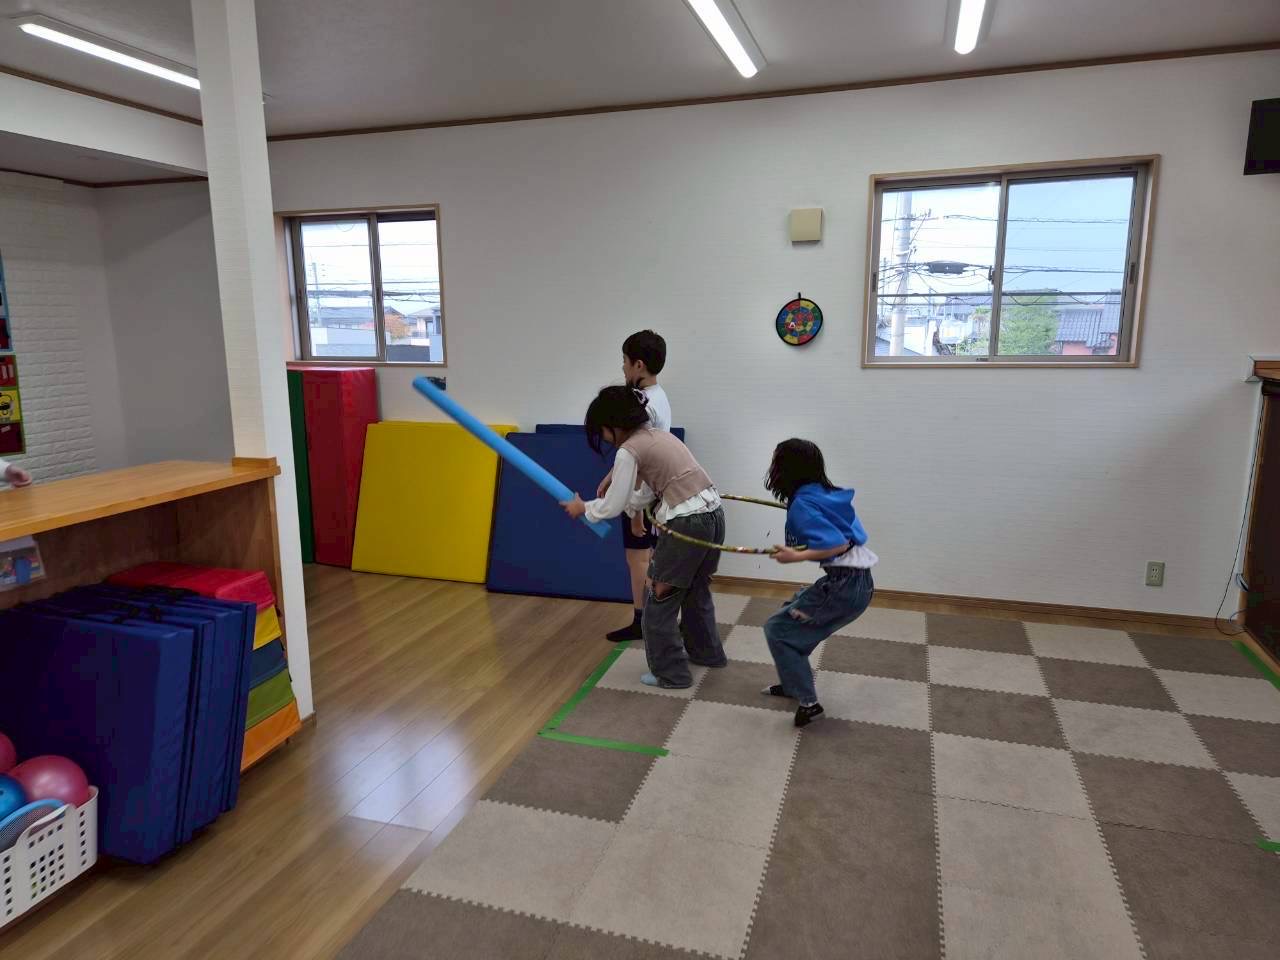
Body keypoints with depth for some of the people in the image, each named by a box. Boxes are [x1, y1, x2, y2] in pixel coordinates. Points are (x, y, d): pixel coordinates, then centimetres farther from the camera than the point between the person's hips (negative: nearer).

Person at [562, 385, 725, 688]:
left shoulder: (629, 451, -10)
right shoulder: (656, 434, 15)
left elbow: (612, 507, -4)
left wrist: (582, 508, 13)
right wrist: (632, 509, 33)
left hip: (687, 523, -9)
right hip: (713, 514, 9)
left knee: (659, 598, 8)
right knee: (696, 589, 28)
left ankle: (671, 673, 20)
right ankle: (706, 652, 46)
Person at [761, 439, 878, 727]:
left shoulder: (802, 504, -15)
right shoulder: (829, 494, 9)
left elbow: (838, 544, -23)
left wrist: (796, 556, -23)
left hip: (844, 587, -9)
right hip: (858, 582, 9)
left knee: (777, 629, 4)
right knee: (790, 613, 24)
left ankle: (808, 702, 6)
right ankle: (793, 683, 34)